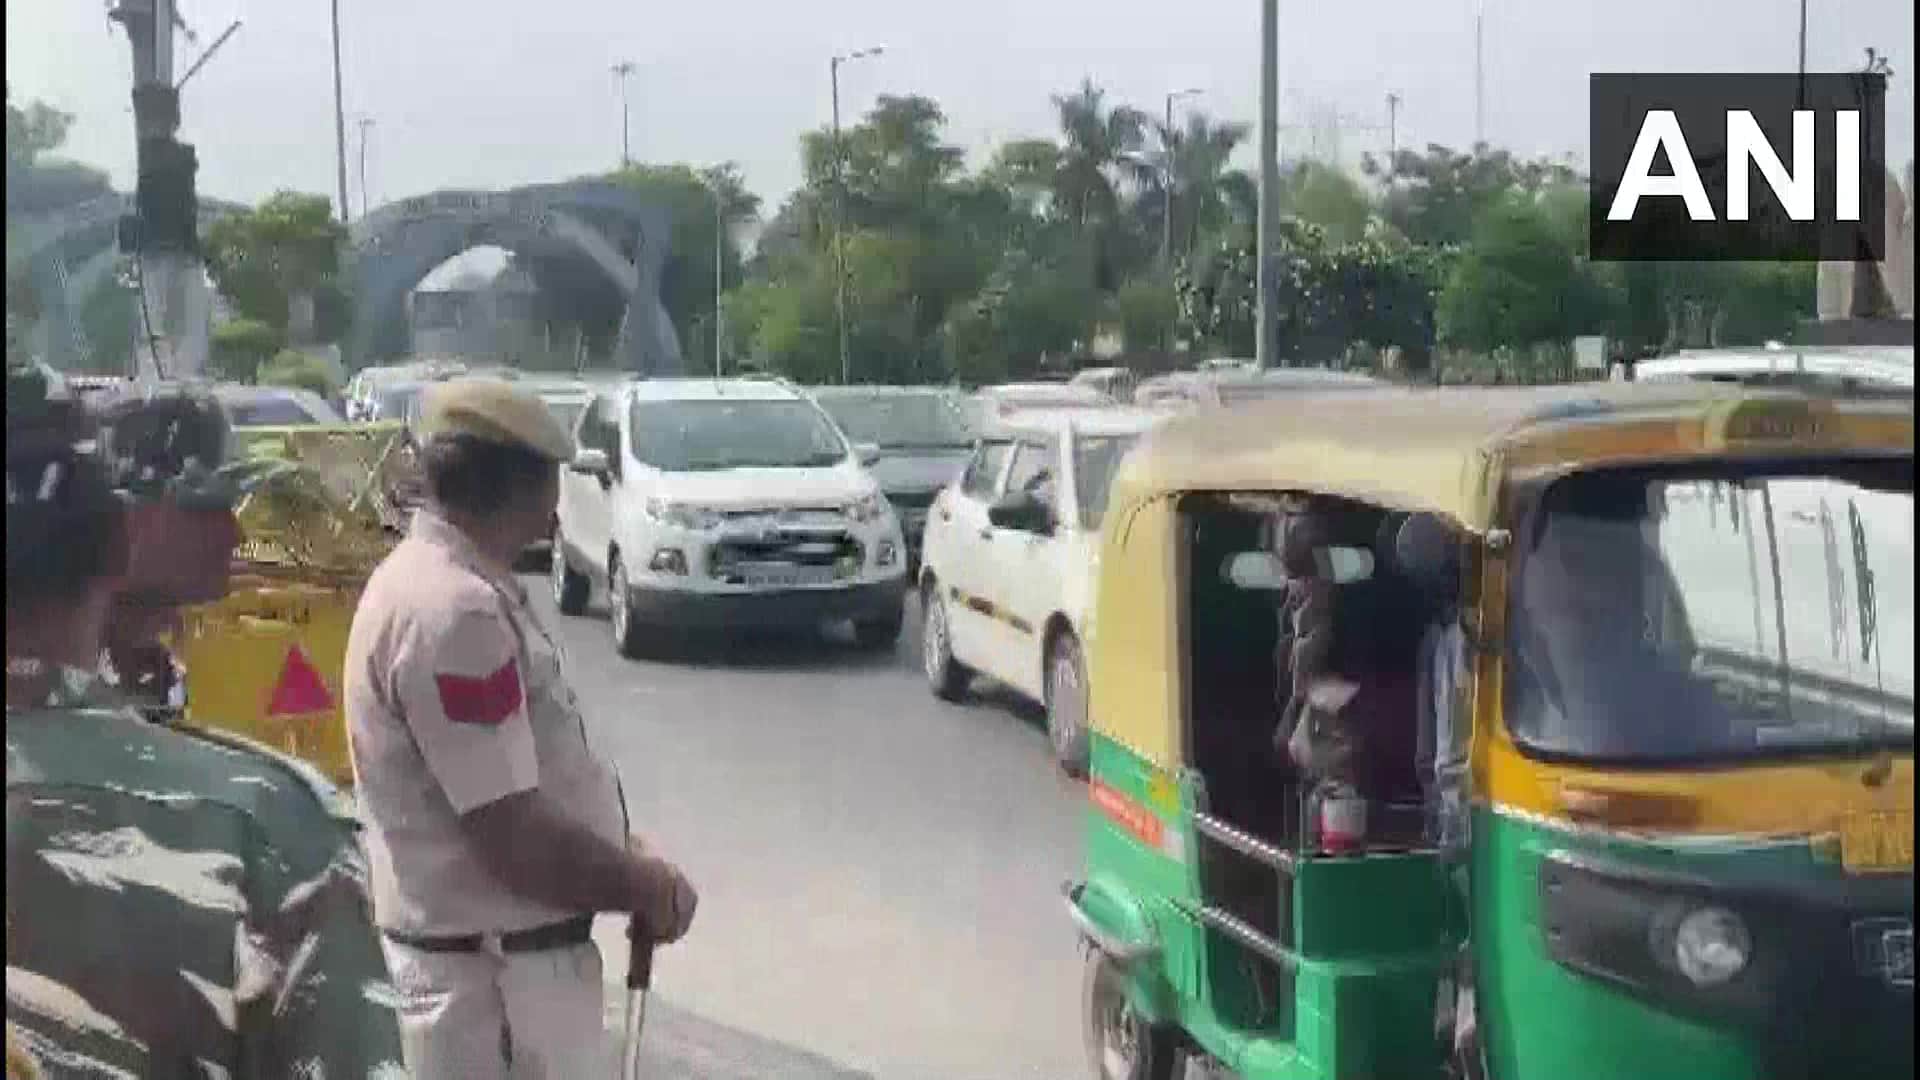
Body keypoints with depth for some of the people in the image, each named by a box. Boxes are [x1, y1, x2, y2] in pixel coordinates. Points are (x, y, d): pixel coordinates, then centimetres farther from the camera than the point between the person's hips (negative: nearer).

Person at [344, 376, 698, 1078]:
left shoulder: (448, 582, 10)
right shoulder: (453, 612, -24)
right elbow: (516, 836, -26)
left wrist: (624, 860, 9)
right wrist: (648, 888, -11)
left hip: (511, 957, 10)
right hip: (494, 977, -10)